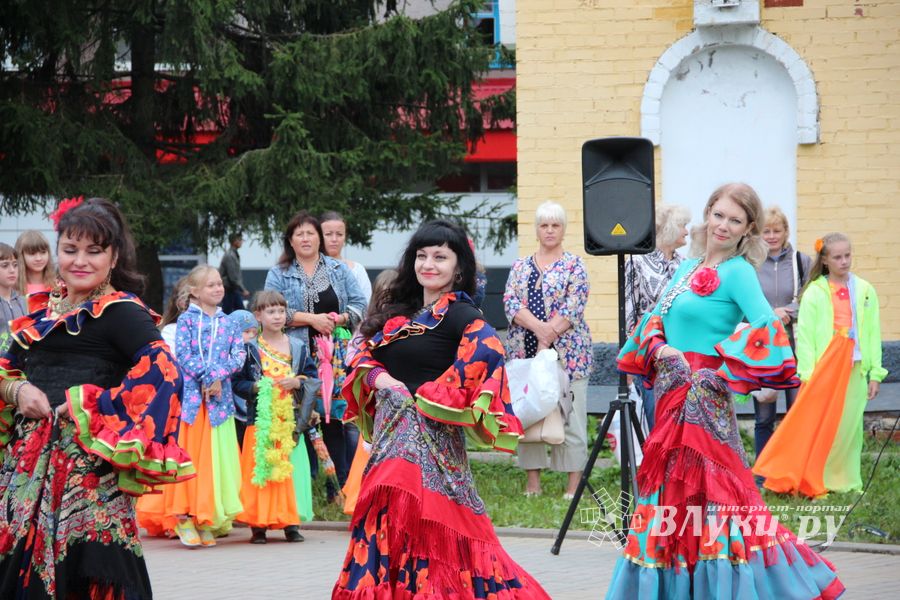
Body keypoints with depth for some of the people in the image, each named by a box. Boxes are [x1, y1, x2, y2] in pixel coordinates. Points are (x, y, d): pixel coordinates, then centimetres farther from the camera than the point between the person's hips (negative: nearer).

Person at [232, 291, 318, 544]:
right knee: (260, 468, -5)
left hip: (290, 417, 2)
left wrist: (297, 382, -8)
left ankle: (290, 522, 2)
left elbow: (312, 376, 11)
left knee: (290, 468, -2)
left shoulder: (298, 347, 10)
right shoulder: (250, 348, 3)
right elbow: (237, 381, 2)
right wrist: (257, 387, -14)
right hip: (260, 417, -2)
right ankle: (258, 524, -2)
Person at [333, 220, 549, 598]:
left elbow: (486, 353, -26)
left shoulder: (460, 317, -9)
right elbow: (366, 355, 17)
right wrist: (378, 377, -7)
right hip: (391, 435, 7)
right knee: (391, 522, 8)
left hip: (428, 435, -7)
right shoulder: (401, 314, 15)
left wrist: (427, 398, -18)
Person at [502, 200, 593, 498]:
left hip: (567, 352, -4)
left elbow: (573, 308, -8)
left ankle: (574, 484, -3)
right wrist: (537, 326, -17)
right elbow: (510, 302, 1)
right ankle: (533, 481, 9)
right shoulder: (520, 267, 13)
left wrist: (547, 340, -16)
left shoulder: (574, 266, 2)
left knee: (570, 415, -6)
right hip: (524, 350, 4)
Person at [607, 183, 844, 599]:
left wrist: (719, 369, -19)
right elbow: (657, 319, 19)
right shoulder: (689, 268, 13)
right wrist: (657, 347, -2)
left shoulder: (738, 272, -10)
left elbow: (766, 328, -23)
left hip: (704, 401, -8)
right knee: (672, 490, 12)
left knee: (707, 490, -6)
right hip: (671, 395, 8)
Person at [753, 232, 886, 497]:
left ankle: (843, 481, 16)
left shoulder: (865, 291, 6)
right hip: (822, 370, -3)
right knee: (815, 425, -4)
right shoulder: (814, 293, -3)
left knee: (848, 427, 6)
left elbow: (873, 334, 7)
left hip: (853, 371, 3)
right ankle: (810, 482, 3)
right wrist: (808, 375, -12)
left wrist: (875, 373, 4)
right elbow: (804, 335, -5)